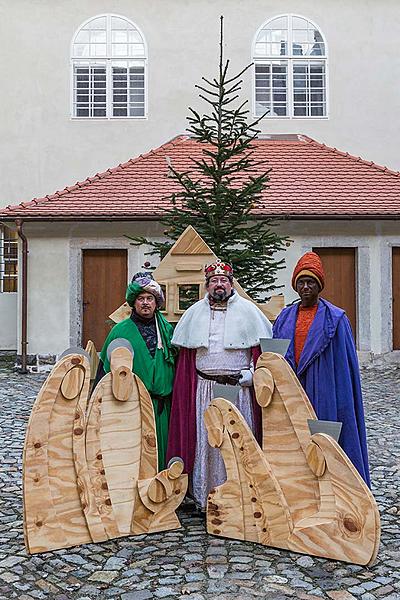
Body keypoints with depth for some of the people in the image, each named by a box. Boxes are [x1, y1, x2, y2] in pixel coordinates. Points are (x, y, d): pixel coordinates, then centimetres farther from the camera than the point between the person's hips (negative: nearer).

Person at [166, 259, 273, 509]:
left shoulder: (248, 310, 4)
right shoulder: (194, 313, 12)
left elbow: (263, 347, 3)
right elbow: (185, 354, 13)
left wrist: (249, 375, -8)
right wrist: (186, 391, 5)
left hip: (239, 387, -2)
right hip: (204, 387, 2)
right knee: (205, 440, 3)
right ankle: (205, 497, 13)